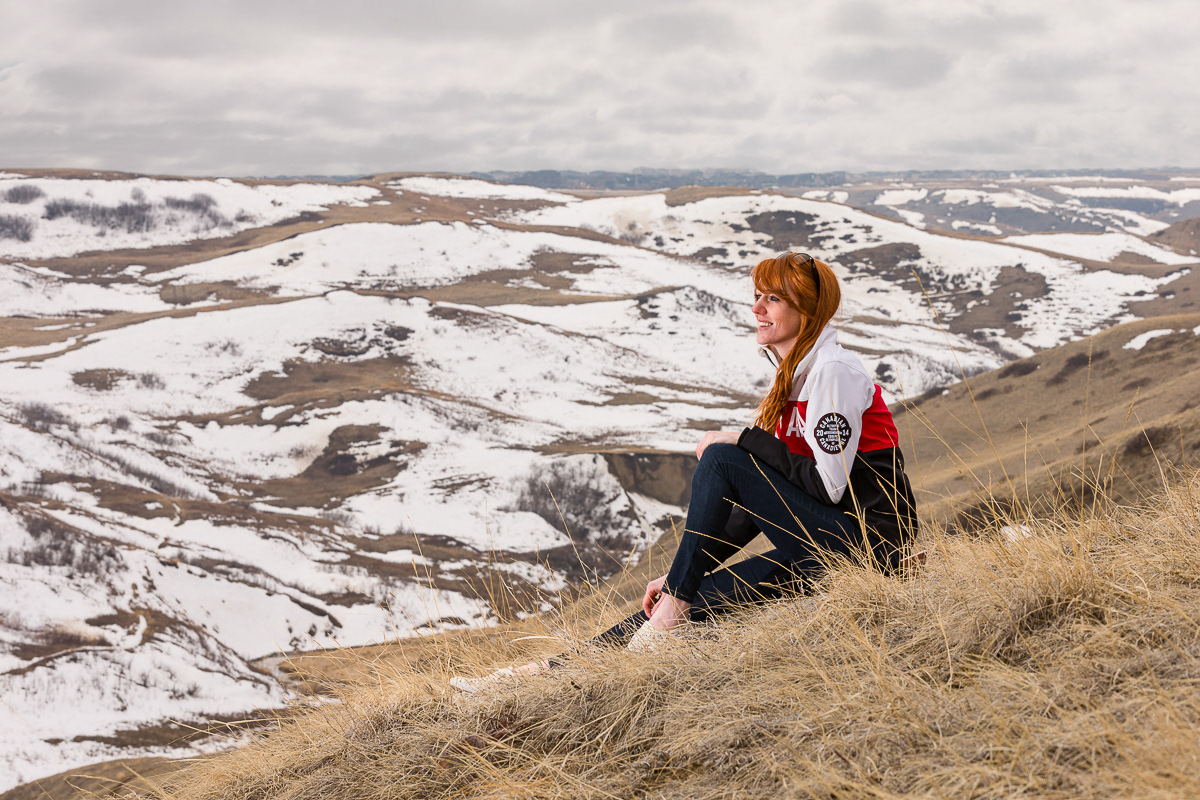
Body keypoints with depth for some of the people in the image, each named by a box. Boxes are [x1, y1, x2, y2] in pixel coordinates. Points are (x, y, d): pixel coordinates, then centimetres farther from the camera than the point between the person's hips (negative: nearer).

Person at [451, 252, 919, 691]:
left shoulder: (834, 372, -13)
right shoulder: (792, 377, 15)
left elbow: (829, 485, -21)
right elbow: (753, 508, 15)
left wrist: (743, 441, -13)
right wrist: (683, 577, 10)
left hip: (864, 542, -8)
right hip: (825, 539, 8)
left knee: (721, 459, -19)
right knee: (692, 602, -2)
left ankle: (670, 608, -12)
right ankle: (554, 671, -2)